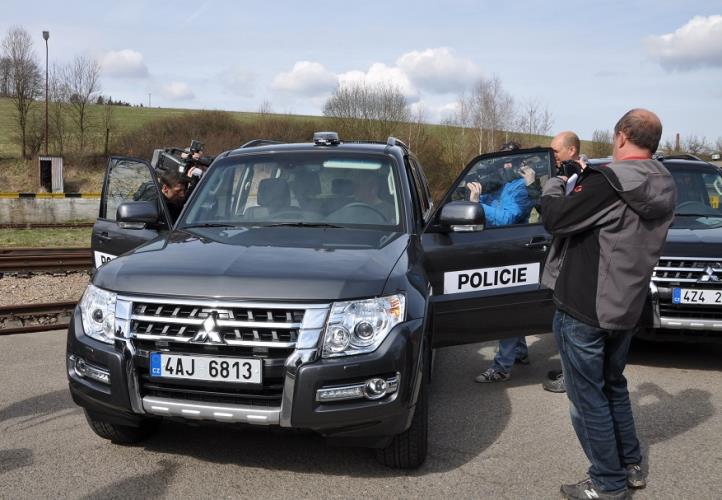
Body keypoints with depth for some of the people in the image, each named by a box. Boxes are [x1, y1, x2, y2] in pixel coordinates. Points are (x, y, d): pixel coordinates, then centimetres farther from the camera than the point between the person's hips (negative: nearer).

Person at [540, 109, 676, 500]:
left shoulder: (608, 181, -21)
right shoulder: (663, 188, 4)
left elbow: (555, 220, -17)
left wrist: (554, 186, 3)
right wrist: (586, 181, 14)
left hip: (584, 308, -8)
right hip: (625, 307, 8)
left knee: (588, 396, 4)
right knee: (613, 386, 24)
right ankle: (630, 466, 34)